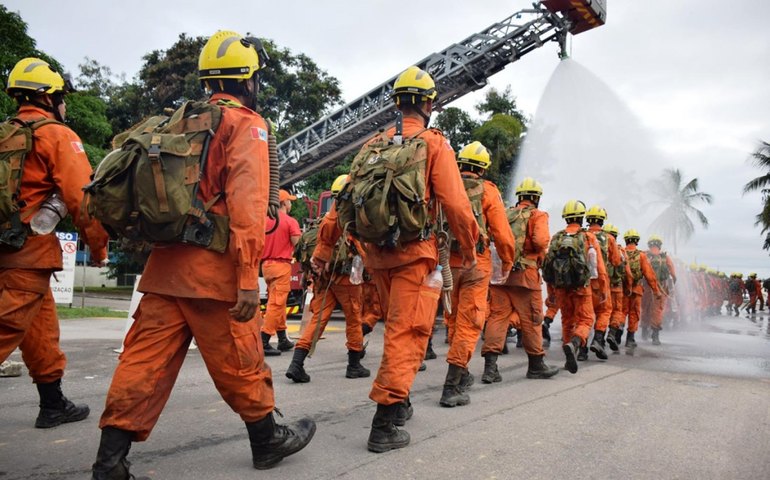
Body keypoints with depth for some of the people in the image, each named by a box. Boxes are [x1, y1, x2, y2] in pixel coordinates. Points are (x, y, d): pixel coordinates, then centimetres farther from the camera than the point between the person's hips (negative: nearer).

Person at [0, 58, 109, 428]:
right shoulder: (57, 135, -6)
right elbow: (82, 196, -14)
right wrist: (98, 245, -6)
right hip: (31, 251, -8)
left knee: (41, 331, 16)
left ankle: (53, 405, 26)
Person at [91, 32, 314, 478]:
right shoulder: (247, 125, -4)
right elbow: (247, 204, -16)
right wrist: (249, 276, -19)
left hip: (165, 266, 7)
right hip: (214, 269, -7)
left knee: (145, 361, 7)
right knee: (240, 362, 7)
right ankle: (268, 440, 24)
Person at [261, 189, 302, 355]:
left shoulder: (265, 221, 9)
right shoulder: (291, 222, -9)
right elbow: (297, 245, -10)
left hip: (266, 264, 7)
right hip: (281, 265, -7)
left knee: (278, 303, 16)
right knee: (276, 304, -7)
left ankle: (283, 339, 23)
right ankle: (263, 342, -12)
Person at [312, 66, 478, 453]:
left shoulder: (375, 144, 11)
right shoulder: (434, 144, -3)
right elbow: (455, 204, -10)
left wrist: (324, 247, 11)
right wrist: (469, 249, 3)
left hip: (377, 253, 6)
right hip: (415, 253, -6)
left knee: (396, 328, 23)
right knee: (407, 333, -4)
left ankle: (397, 397, 37)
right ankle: (384, 425, -6)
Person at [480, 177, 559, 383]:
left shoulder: (505, 215, 17)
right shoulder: (537, 215, 0)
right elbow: (540, 241, -15)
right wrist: (540, 254, 4)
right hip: (524, 274, -5)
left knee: (497, 316, 3)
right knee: (531, 320, 7)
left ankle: (490, 366, -4)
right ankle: (536, 365, 19)